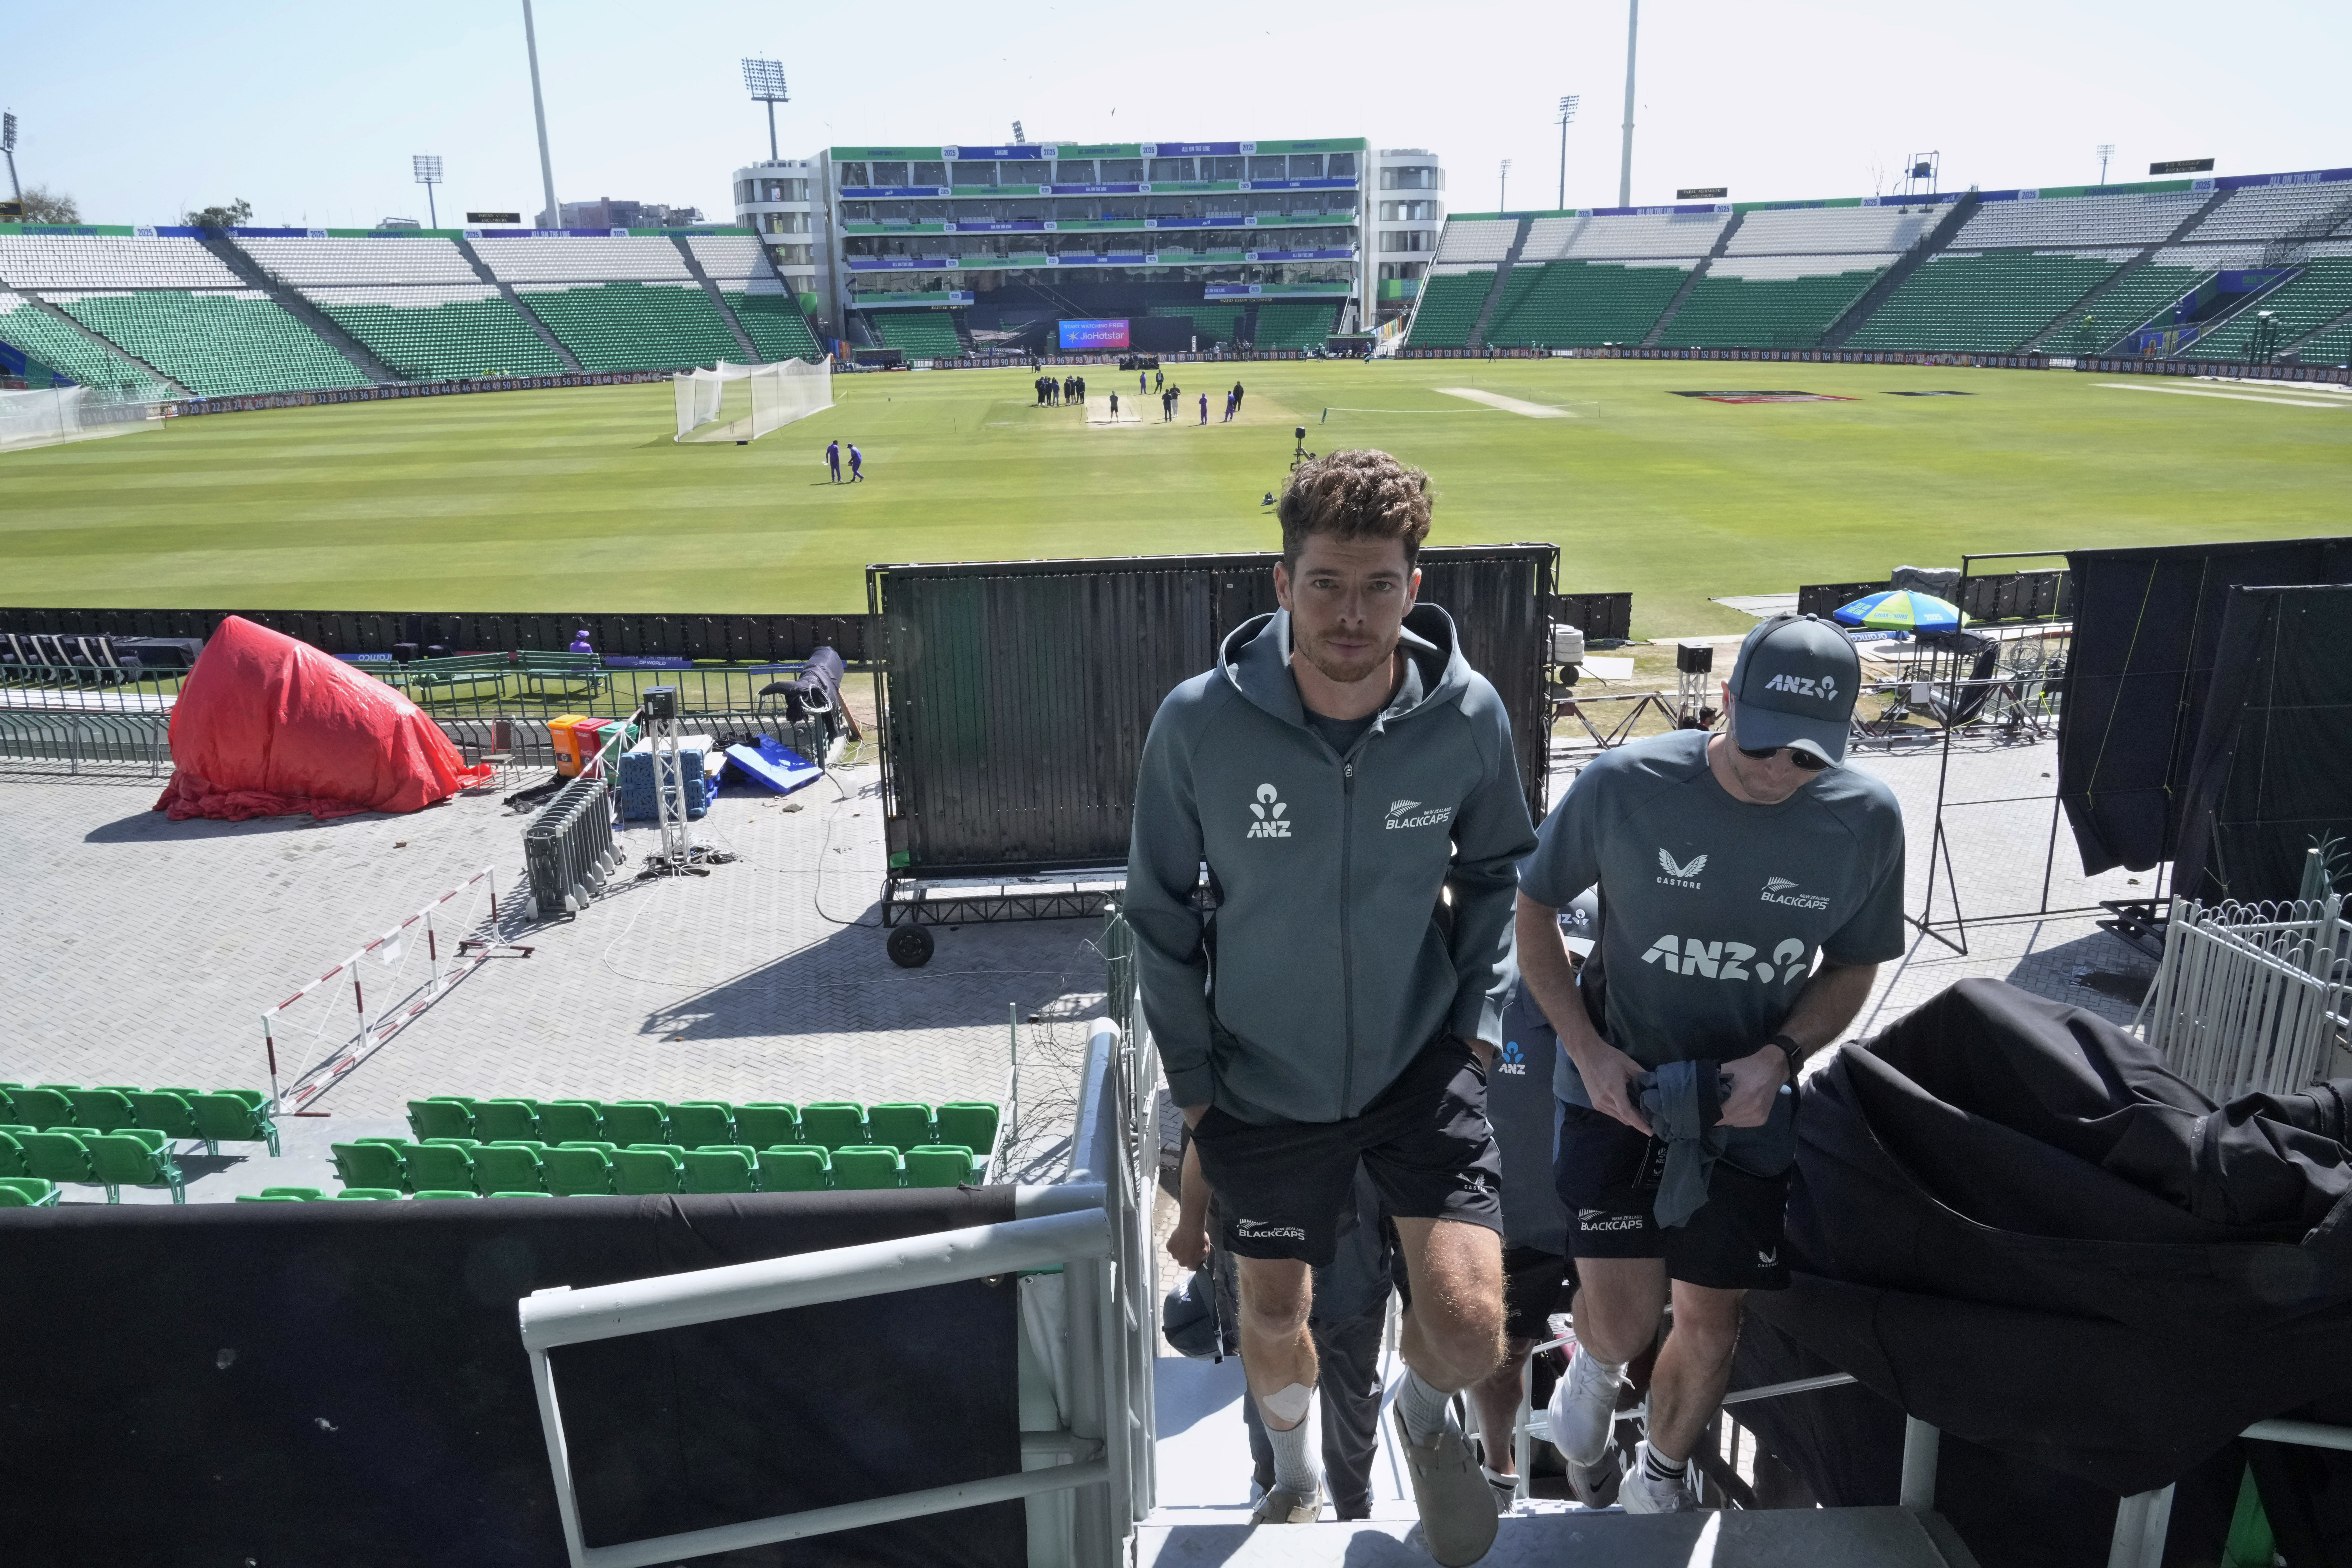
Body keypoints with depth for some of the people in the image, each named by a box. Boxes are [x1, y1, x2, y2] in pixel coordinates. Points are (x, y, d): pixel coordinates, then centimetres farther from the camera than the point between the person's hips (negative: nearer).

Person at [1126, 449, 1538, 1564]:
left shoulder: (1468, 716, -14)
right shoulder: (1200, 721, -18)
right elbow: (1159, 906, -4)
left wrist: (1480, 1014, -2)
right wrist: (1190, 1073, -2)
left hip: (1424, 1061, 0)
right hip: (1264, 1081, 0)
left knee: (1469, 1329, -11)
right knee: (1274, 1318, 17)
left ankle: (1424, 1414, 29)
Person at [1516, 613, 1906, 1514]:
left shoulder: (1867, 820, -11)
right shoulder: (1624, 786, -18)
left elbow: (1853, 967, 4)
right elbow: (1532, 908, -4)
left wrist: (1779, 1056, -14)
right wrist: (1587, 1049, -14)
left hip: (1745, 1100, 2)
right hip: (1617, 1083, -2)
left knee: (1709, 1322, 11)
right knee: (1623, 1319, -7)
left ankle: (1661, 1479, 42)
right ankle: (1594, 1368, 33)